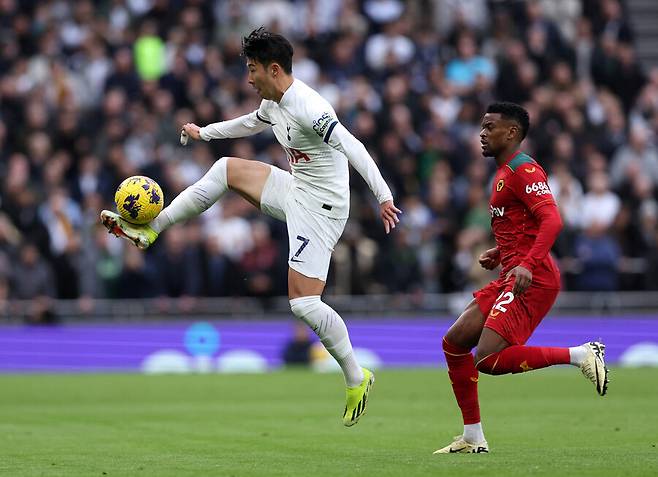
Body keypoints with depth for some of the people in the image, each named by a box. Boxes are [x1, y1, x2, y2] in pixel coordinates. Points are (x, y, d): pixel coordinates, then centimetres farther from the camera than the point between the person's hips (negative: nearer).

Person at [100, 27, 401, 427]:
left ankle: (357, 378, 1)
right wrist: (204, 132, 44)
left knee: (303, 302, -14)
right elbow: (249, 124, 30)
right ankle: (149, 230, 18)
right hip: (295, 189, 10)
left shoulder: (308, 108, -24)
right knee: (227, 169, 13)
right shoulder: (273, 104, 7)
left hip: (320, 206, -10)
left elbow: (353, 148, -32)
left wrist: (383, 197, -40)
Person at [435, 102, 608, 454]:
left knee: (488, 359, -19)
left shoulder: (523, 169, -11)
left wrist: (527, 265, -33)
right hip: (510, 277, 10)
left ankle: (580, 354, -12)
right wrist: (499, 254, 17)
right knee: (454, 343, 7)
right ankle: (473, 438, 12)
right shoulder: (504, 172, 21)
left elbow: (552, 220, -23)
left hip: (531, 280, -10)